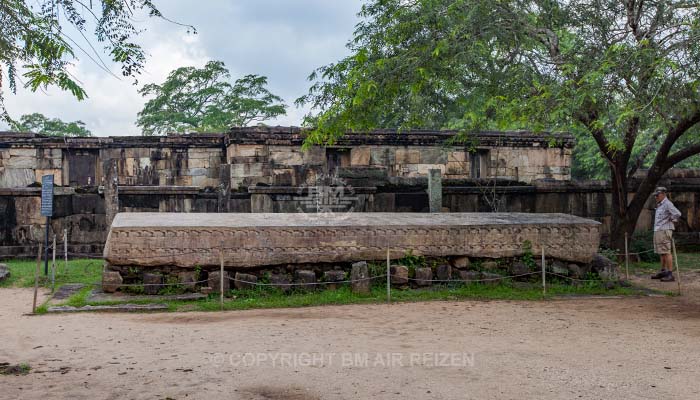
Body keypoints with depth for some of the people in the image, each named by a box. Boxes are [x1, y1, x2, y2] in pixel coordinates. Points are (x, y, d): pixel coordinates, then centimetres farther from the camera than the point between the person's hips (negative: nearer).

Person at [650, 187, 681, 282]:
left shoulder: (667, 204, -13)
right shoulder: (660, 205, 17)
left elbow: (677, 214, -28)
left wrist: (672, 221, -11)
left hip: (664, 231, -10)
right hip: (658, 231, 10)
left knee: (666, 252, -11)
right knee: (662, 253, 14)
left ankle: (670, 275, -11)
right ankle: (663, 272, 22)